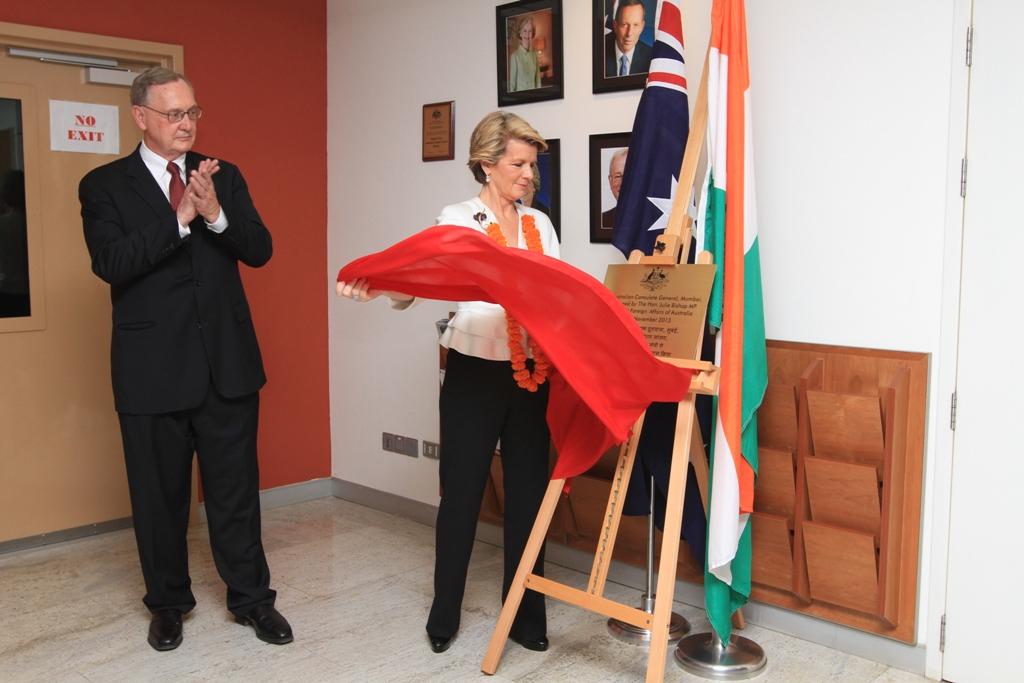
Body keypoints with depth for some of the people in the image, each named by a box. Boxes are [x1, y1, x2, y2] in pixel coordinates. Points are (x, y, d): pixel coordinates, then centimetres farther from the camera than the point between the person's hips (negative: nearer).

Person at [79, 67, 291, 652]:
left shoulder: (223, 176, 8)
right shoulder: (105, 185, 0)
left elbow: (260, 250, -1)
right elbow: (112, 264, -14)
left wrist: (217, 213, -18)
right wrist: (180, 218, -22)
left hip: (227, 360, 2)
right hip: (153, 366, -1)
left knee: (236, 488, 9)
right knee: (159, 493, 11)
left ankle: (252, 597, 25)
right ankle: (169, 603, 31)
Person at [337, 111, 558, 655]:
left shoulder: (539, 225, 10)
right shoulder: (455, 220, -3)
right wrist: (374, 287, -34)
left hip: (532, 375, 4)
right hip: (474, 374, -4)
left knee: (528, 493, 9)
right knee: (461, 493, 5)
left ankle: (526, 614, 23)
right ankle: (444, 613, 24)